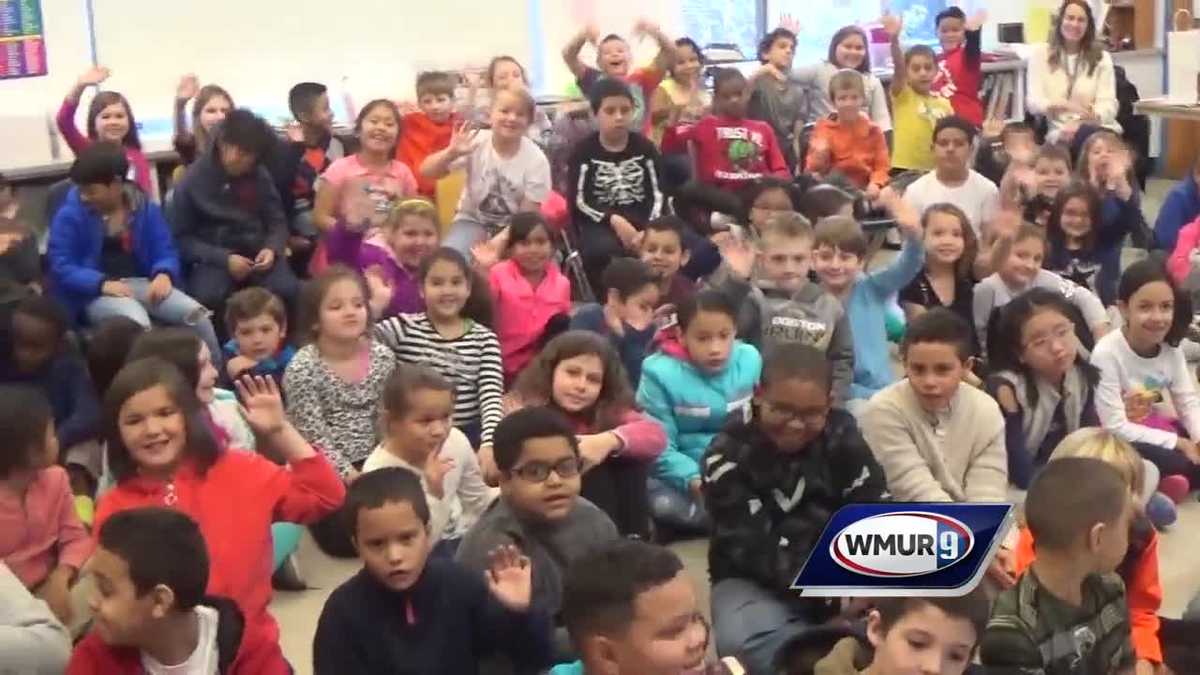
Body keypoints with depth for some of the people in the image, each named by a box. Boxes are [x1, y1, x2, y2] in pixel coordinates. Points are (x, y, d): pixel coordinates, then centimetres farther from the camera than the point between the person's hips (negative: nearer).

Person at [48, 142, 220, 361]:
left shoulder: (145, 208, 7)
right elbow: (61, 267, -6)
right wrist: (103, 284, -22)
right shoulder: (70, 214, -2)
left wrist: (164, 275, -16)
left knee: (195, 313, -24)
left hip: (141, 284, 3)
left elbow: (165, 252, 9)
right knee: (137, 323, -38)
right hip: (96, 293, -3)